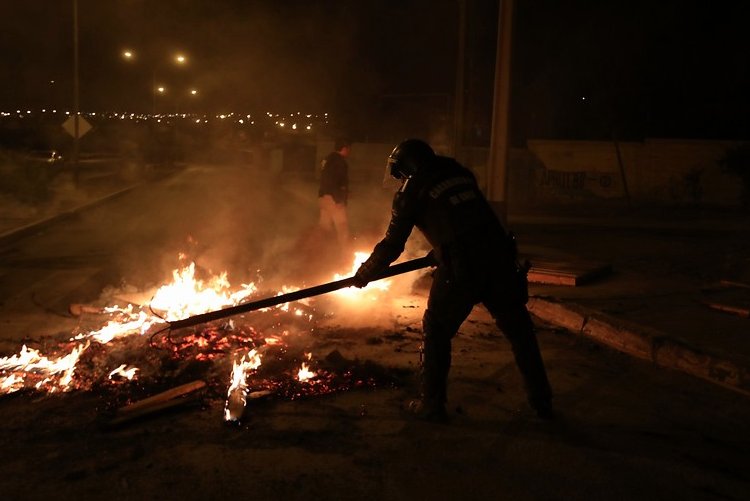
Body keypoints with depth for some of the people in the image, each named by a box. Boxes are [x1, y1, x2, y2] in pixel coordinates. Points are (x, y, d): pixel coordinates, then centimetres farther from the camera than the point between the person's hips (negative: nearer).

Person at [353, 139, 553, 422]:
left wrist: (366, 273, 21)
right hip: (499, 259, 5)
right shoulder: (461, 174, 19)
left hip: (460, 271, -5)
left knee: (437, 331, 13)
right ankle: (541, 402, 28)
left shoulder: (412, 189, 4)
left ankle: (431, 405, 19)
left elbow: (393, 243, 7)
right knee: (518, 329, 17)